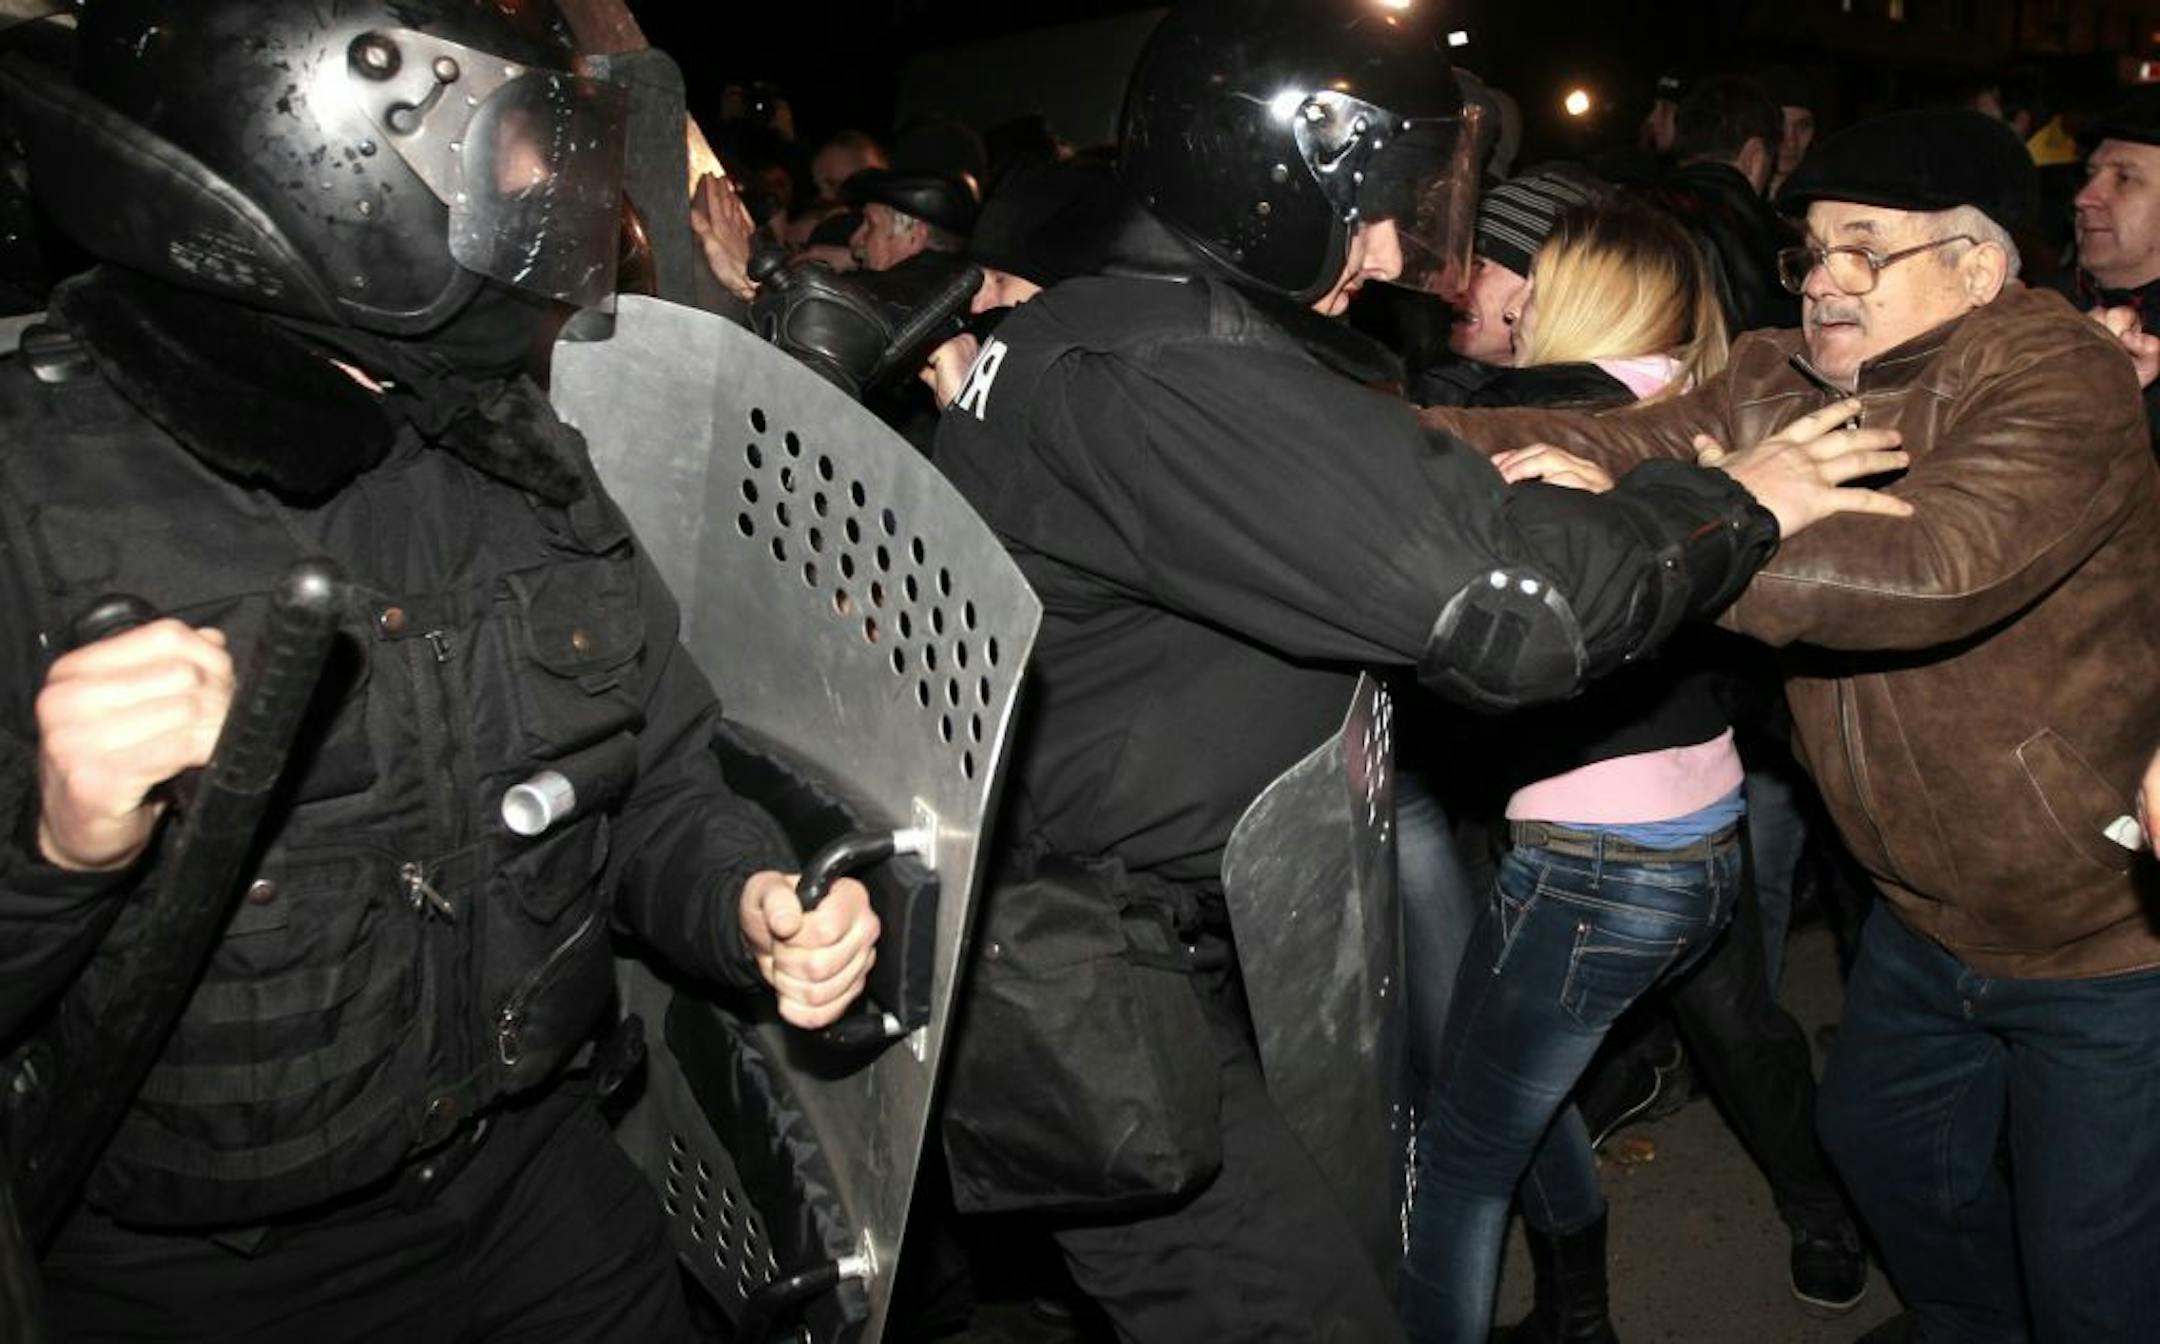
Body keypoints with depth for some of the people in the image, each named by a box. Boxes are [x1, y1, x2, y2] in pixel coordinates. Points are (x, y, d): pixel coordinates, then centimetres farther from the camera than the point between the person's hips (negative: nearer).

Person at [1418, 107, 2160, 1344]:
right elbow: (1616, 444, -17)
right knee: (1883, 1143, 25)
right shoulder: (1784, 384, -2)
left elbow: (1928, 568, -39)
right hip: (1930, 913, 7)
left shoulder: (2061, 375, -22)